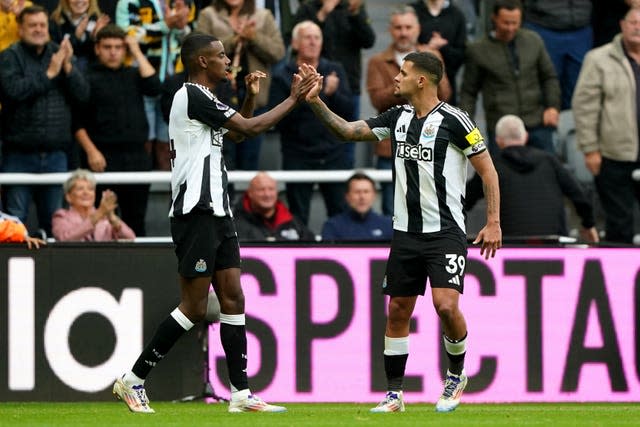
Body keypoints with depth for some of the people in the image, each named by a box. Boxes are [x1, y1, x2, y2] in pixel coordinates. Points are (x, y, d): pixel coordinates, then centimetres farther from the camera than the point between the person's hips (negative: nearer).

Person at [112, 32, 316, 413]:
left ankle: (241, 393, 6)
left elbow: (239, 131, 33)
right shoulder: (193, 96, -13)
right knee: (194, 307, -8)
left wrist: (253, 95, 17)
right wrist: (294, 99, -5)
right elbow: (249, 128, -14)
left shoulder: (201, 98, 17)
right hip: (196, 213, -10)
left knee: (233, 299, 5)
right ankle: (133, 380, 0)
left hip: (216, 213, 10)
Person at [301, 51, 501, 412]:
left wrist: (494, 223, -10)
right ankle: (394, 394, 14)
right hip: (406, 231, 6)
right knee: (398, 311, 6)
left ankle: (457, 374, 6)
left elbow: (487, 169, -6)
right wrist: (316, 102, 1)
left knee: (446, 305, -19)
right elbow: (348, 131, 13)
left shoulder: (453, 120, -10)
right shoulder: (398, 118, 9)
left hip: (445, 230, -6)